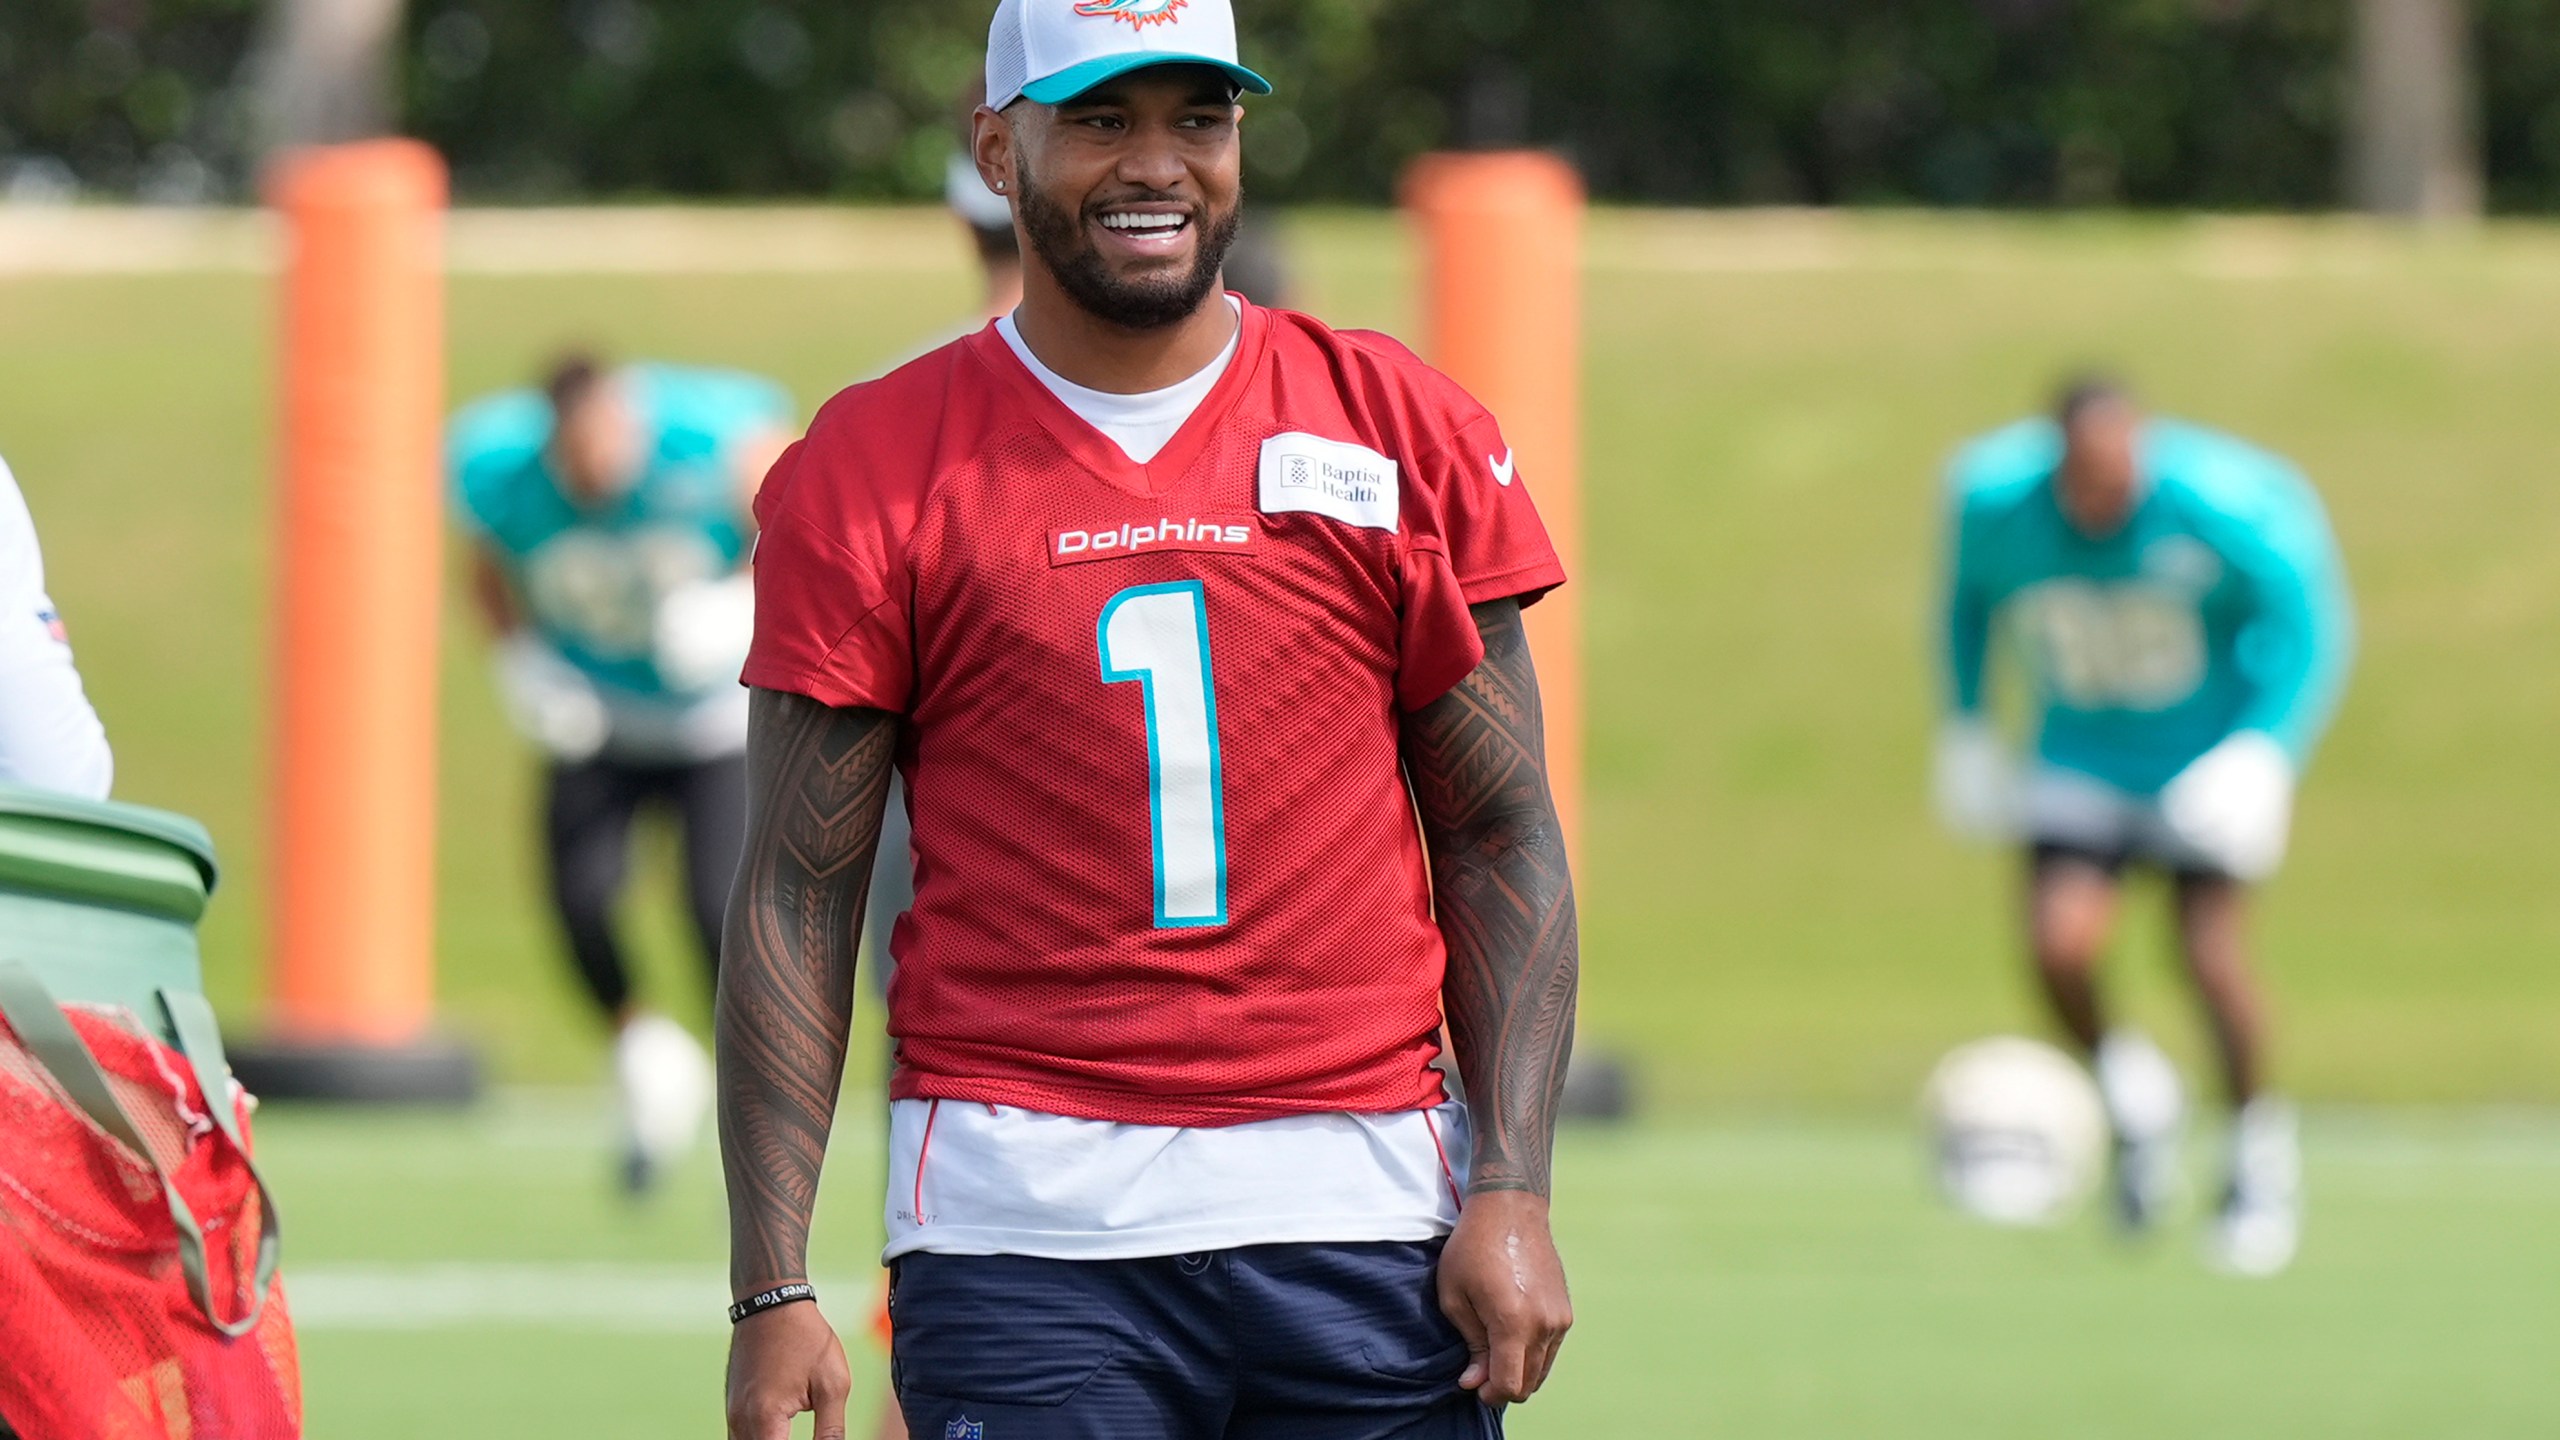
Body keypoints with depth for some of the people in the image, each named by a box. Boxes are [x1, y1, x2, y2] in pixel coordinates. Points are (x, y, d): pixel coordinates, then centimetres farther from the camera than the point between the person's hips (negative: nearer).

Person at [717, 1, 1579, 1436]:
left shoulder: (1407, 430, 9)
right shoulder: (872, 470, 4)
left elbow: (1502, 844, 10)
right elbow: (797, 895, 2)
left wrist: (1511, 1193, -1)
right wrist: (775, 1289, -5)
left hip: (1362, 1212, 2)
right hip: (1023, 1231, -2)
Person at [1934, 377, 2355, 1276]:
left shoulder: (2217, 509, -25)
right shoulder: (1996, 501, -16)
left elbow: (2306, 624, -13)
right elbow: (1967, 595, 7)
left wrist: (2265, 751, -24)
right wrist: (1965, 726, 11)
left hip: (2204, 754, -2)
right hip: (2080, 756, 2)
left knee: (2210, 952, -13)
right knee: (2060, 944, -18)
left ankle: (2257, 1145, 14)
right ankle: (2126, 1089, 14)